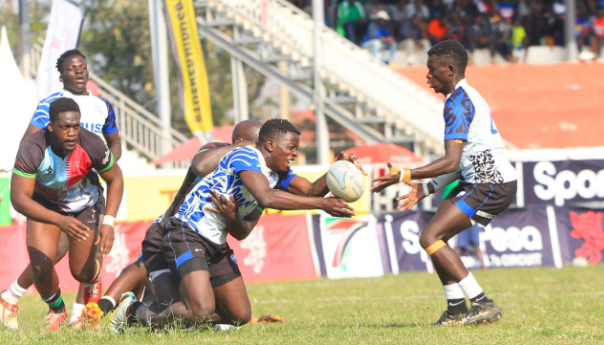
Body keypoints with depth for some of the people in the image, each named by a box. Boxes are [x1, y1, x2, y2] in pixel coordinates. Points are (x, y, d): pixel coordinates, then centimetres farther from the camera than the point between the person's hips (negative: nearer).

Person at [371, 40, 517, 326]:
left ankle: (483, 304, -15)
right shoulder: (467, 97, 19)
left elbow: (451, 162, -22)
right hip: (482, 180, 11)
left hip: (492, 184, -11)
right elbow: (460, 162, 23)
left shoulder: (457, 102, -14)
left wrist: (405, 176, -21)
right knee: (435, 237, 11)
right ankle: (456, 308, 11)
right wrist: (425, 190, 21)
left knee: (430, 237, -14)